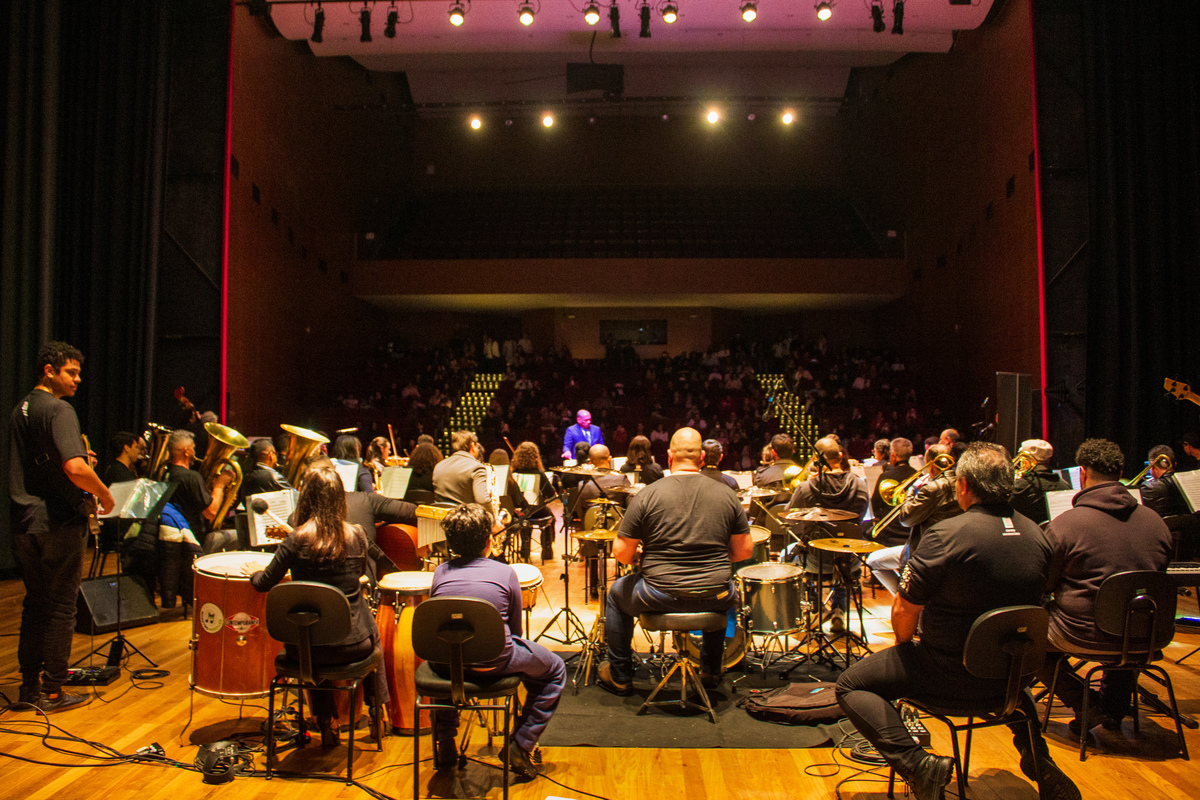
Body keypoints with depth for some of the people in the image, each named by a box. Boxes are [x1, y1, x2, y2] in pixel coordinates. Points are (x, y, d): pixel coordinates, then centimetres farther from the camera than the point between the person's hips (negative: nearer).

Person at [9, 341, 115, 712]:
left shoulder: (19, 411, 14)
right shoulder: (59, 409, -16)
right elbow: (75, 469, -30)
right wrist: (104, 494, -14)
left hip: (24, 524, 9)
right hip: (58, 525, -9)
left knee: (35, 604, 17)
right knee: (61, 608, 2)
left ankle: (29, 685, 25)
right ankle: (51, 692, 10)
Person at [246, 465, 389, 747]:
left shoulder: (297, 539, -15)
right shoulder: (357, 535, -8)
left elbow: (264, 583, -4)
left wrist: (253, 572, 18)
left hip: (307, 647, 0)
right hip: (353, 644, 1)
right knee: (373, 632, 35)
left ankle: (326, 724, 38)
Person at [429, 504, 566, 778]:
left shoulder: (440, 573, 3)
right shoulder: (505, 573, -5)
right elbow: (515, 629, 3)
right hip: (494, 663, -3)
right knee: (555, 672, 21)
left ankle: (445, 745, 41)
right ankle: (521, 747, 16)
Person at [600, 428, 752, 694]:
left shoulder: (647, 495, -8)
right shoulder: (727, 494, 0)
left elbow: (621, 553, -6)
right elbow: (744, 551, 5)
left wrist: (639, 558, 16)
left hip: (661, 597, -2)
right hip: (714, 599, 3)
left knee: (616, 594, 28)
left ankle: (619, 676, 35)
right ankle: (711, 672, 45)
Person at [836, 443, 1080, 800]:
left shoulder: (945, 535, -24)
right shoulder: (1036, 535, -4)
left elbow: (903, 616, -17)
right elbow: (1020, 605, 11)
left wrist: (904, 645, 5)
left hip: (950, 675, -6)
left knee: (850, 686, 4)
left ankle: (918, 765, -11)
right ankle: (1037, 755, 27)